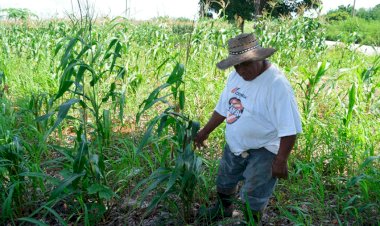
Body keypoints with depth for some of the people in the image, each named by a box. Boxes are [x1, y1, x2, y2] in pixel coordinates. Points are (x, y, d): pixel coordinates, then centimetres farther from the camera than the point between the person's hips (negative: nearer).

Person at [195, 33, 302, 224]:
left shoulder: (277, 84, -27)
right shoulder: (236, 76, -3)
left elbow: (289, 128, -25)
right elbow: (223, 108, 9)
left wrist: (281, 161, -23)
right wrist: (205, 132, 14)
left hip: (262, 151, -8)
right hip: (235, 145, 8)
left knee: (253, 198, 9)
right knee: (224, 181, 28)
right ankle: (223, 208, 56)